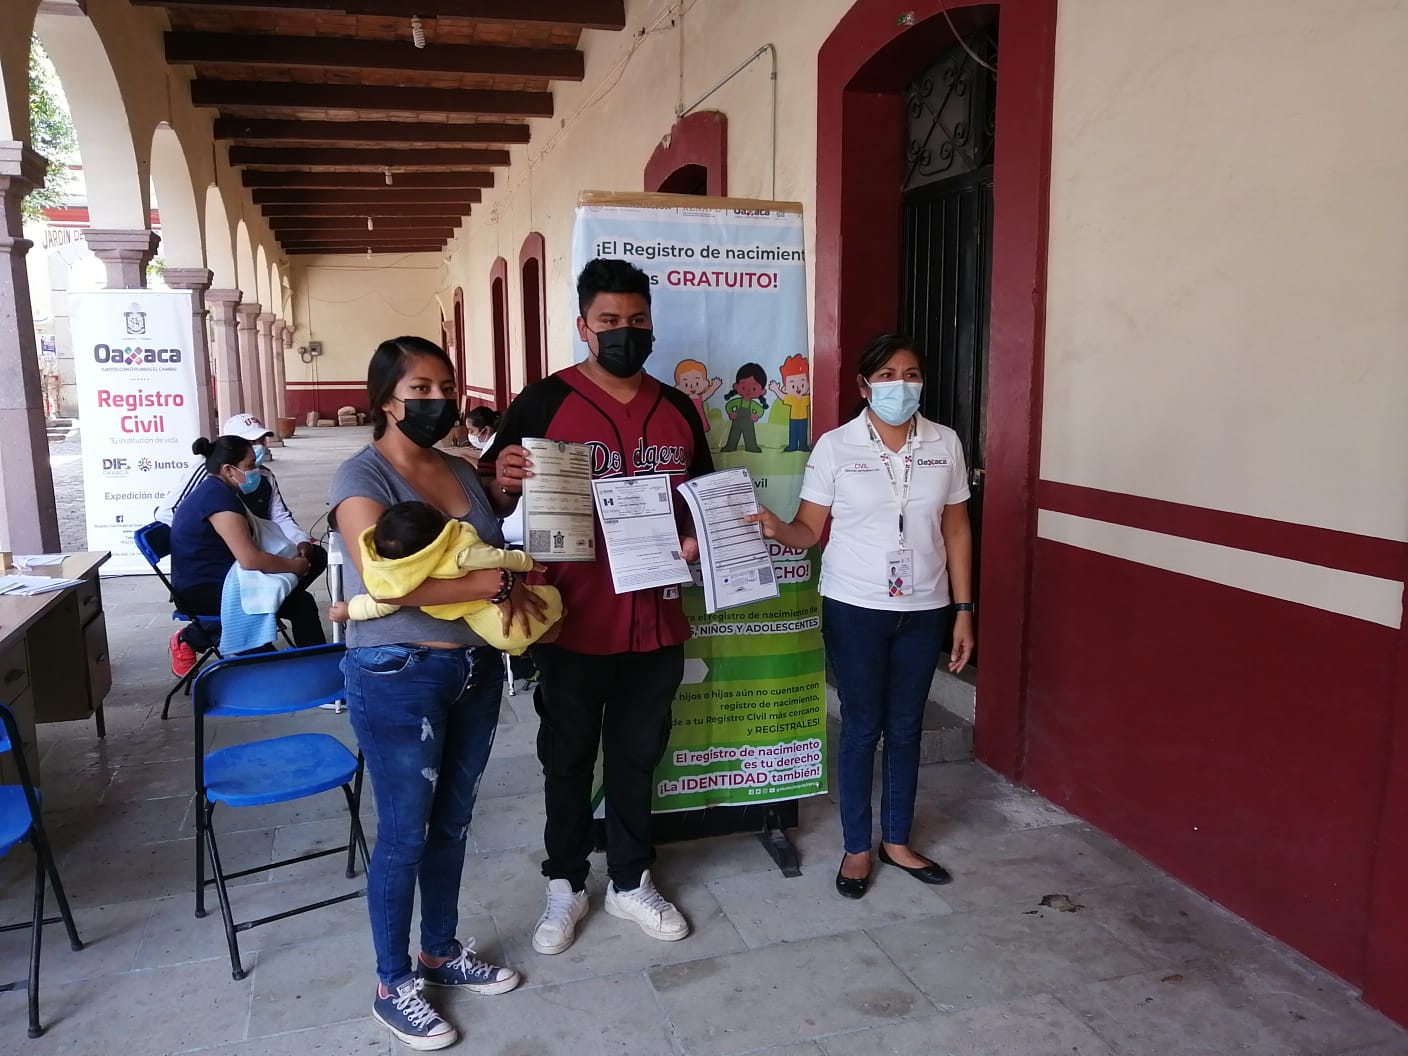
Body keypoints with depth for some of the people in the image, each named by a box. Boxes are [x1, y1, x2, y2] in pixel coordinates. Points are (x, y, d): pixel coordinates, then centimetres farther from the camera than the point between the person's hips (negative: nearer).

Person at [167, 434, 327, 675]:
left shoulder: (216, 490, 11)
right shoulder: (219, 497, -21)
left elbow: (245, 549, 15)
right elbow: (250, 559, -28)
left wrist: (292, 559, 1)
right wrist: (294, 565, -13)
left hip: (214, 578, 10)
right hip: (203, 590, -10)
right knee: (301, 603, -25)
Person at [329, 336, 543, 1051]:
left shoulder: (462, 471, 8)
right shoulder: (361, 477, -13)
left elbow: (498, 552, 16)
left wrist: (518, 586, -6)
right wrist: (500, 582, -23)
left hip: (476, 668, 7)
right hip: (398, 677, -7)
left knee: (451, 822, 19)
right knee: (404, 833, 6)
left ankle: (442, 951, 39)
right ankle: (393, 986, 26)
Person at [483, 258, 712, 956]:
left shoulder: (678, 410, 7)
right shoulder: (544, 402, -6)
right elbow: (493, 498, -5)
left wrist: (698, 538, -4)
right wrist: (504, 482, -28)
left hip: (655, 622, 4)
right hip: (574, 624, -3)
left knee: (637, 756, 18)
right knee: (569, 759, 13)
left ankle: (630, 882, 36)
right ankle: (565, 885, 33)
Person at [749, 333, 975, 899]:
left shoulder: (946, 444, 1)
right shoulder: (835, 446, -7)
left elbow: (955, 531, 6)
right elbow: (810, 529, -6)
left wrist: (962, 610, 5)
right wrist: (775, 528, -29)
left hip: (924, 609, 3)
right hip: (855, 608, -2)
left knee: (906, 726, 14)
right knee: (861, 728, 8)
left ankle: (897, 841, 32)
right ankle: (857, 848, 25)